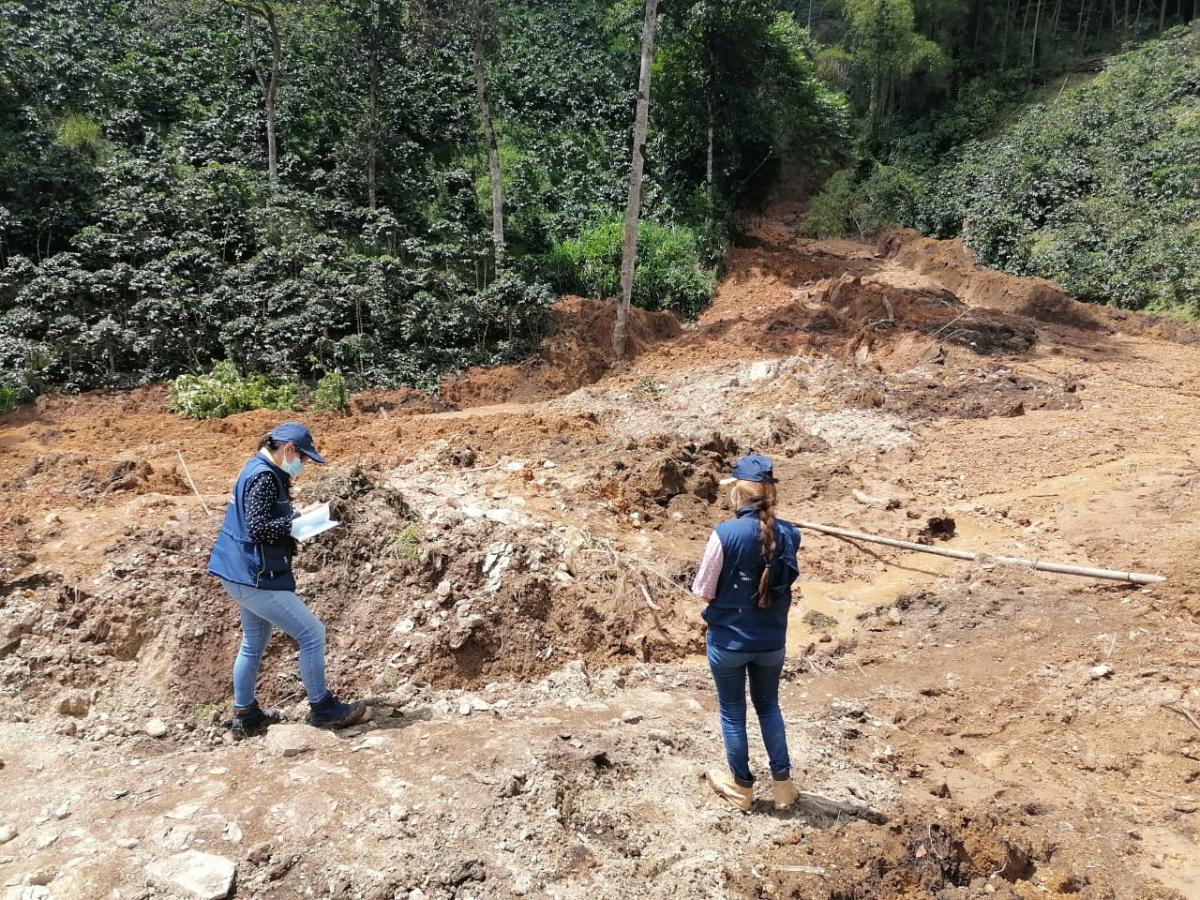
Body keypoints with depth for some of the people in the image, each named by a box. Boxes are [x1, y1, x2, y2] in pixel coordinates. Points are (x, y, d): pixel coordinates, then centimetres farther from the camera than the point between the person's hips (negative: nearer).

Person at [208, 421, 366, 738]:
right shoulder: (264, 476, -19)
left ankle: (245, 715, 32)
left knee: (254, 643, 21)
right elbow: (258, 528, -25)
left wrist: (294, 516, 4)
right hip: (254, 577, -11)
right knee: (312, 633, -4)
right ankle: (322, 708, 8)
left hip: (242, 573, 11)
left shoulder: (260, 470, 12)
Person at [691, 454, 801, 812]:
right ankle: (782, 783, 31)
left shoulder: (725, 534, -22)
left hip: (728, 641, -3)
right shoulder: (789, 535, -9)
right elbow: (785, 585, 5)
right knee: (769, 707, 25)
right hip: (772, 642, 4)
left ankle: (741, 786, 32)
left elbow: (703, 591, -13)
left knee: (732, 713, 17)